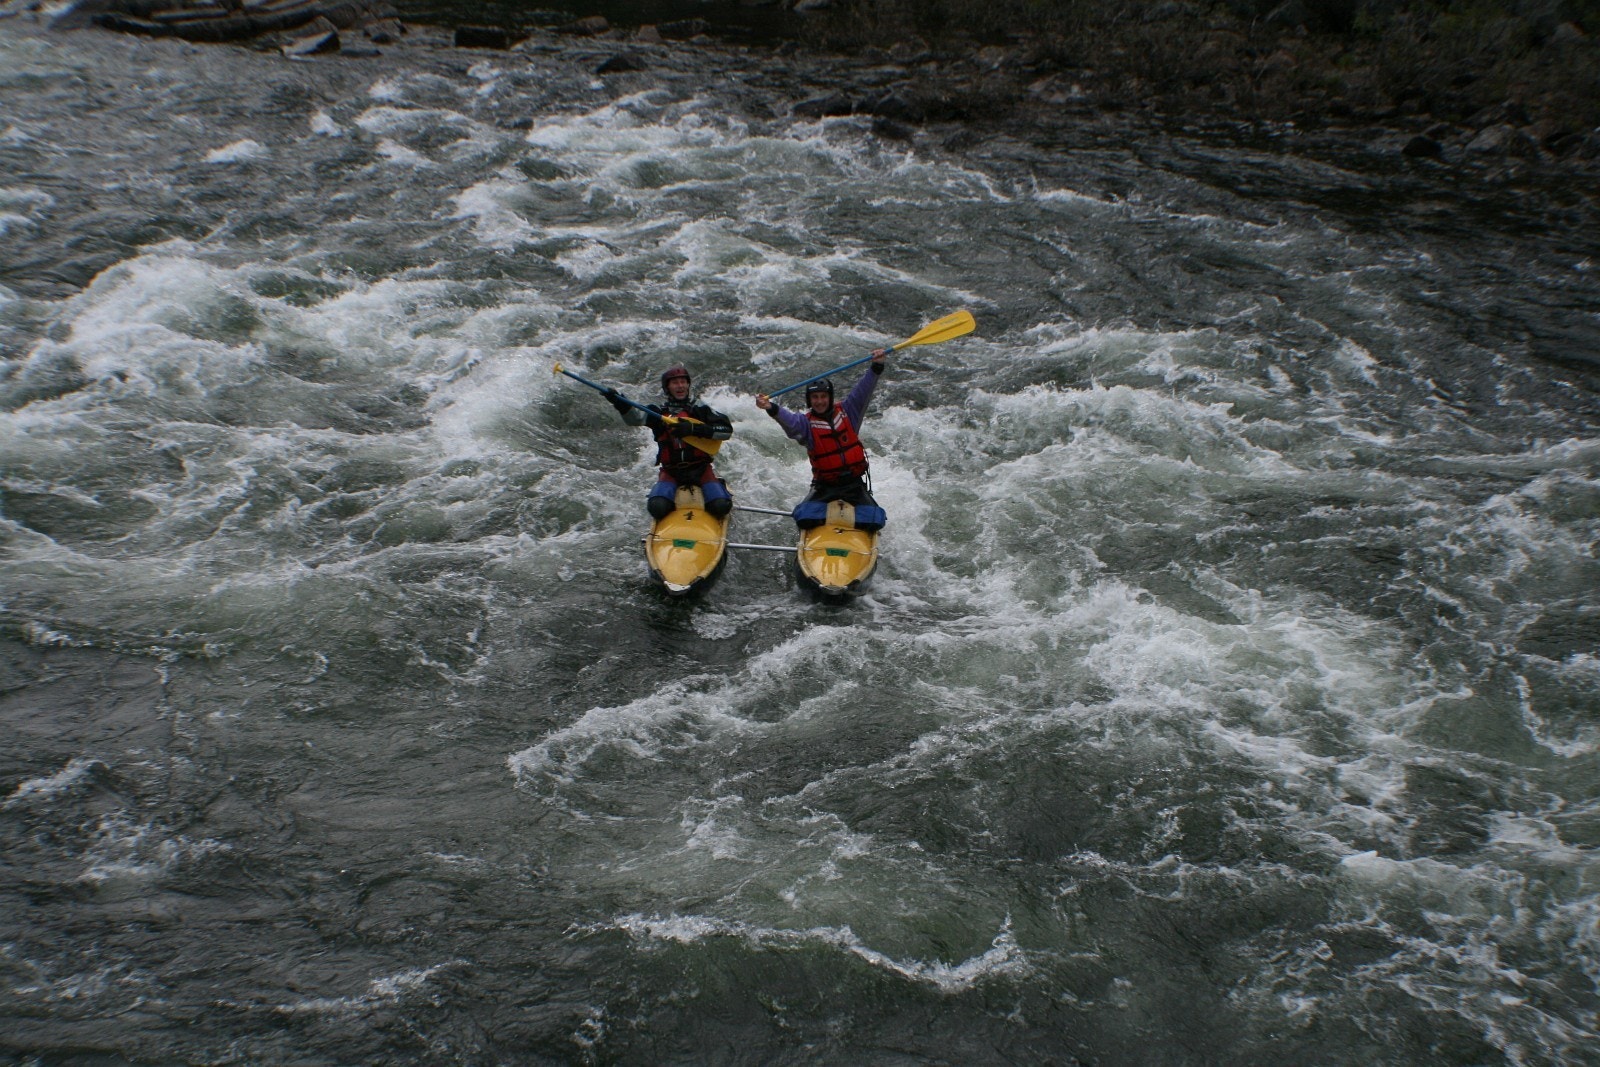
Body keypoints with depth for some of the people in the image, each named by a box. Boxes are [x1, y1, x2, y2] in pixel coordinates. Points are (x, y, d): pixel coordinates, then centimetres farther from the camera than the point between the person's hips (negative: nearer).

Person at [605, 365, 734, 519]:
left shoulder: (700, 409, 3)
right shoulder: (657, 412, 5)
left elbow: (727, 429, -7)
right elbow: (634, 418, -15)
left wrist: (694, 429, -19)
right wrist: (620, 403, -36)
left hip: (701, 470, 0)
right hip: (671, 472, 0)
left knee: (720, 506, -21)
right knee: (658, 508, -26)